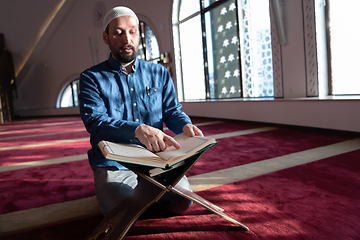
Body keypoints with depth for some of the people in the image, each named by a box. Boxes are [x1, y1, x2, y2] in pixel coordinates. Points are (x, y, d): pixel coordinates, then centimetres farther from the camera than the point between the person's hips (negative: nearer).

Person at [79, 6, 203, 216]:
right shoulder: (92, 77, 2)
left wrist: (186, 126, -17)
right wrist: (138, 130, -31)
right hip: (114, 164, -2)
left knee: (182, 202, -17)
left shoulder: (159, 73, 12)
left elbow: (172, 110, 9)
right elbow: (94, 120, -13)